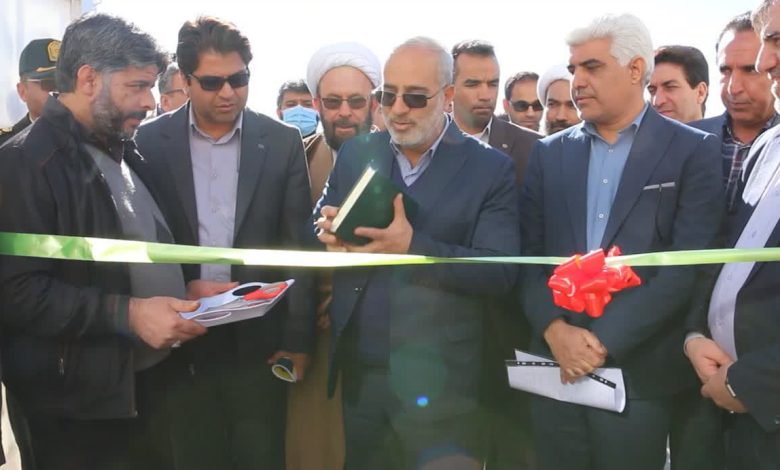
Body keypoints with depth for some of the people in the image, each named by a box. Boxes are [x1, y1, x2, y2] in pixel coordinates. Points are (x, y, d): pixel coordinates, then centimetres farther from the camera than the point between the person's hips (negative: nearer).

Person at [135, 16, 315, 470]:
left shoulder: (283, 142, 0)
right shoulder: (151, 141, 0)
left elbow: (298, 246, 0)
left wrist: (298, 339, -3)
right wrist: (182, 288, -14)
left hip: (260, 334, 0)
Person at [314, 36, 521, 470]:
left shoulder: (491, 169, -5)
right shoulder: (356, 153, 7)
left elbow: (501, 272, -13)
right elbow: (320, 223, 10)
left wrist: (414, 247, -25)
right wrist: (330, 231, -14)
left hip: (439, 380, -4)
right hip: (359, 370, 4)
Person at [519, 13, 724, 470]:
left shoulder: (693, 151, -1)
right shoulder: (550, 153, 10)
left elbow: (689, 264, -10)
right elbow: (529, 254, 6)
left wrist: (606, 340, -15)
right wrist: (554, 329, -11)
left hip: (639, 372, -3)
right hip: (555, 365, 3)